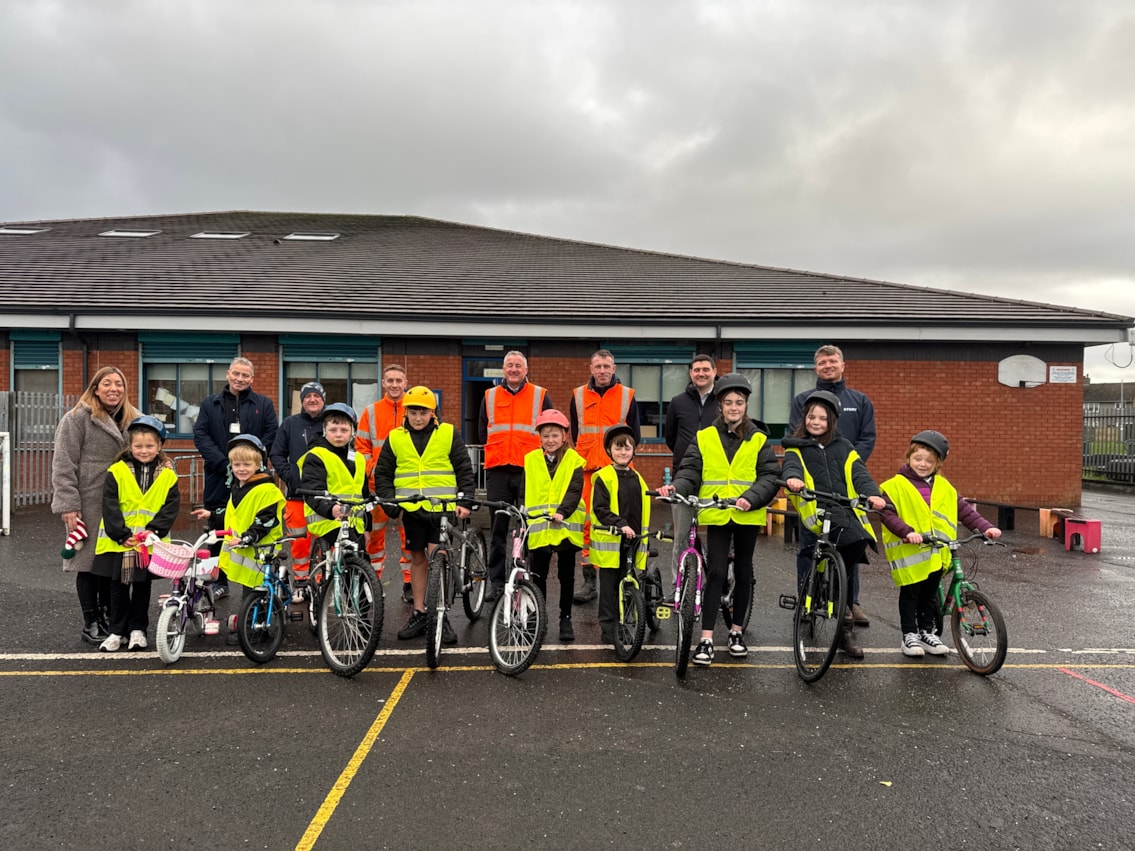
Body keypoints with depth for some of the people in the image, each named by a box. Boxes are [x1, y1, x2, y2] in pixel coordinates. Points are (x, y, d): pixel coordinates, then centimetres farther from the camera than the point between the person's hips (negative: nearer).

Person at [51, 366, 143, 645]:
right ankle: (90, 624, 15)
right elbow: (63, 465, -10)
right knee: (89, 561, 3)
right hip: (89, 505, -5)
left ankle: (107, 617, 23)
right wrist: (68, 505, -15)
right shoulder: (77, 418, -6)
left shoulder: (133, 419, 11)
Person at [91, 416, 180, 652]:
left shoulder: (167, 475, -1)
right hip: (118, 542, 0)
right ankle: (117, 630, 22)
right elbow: (109, 506, -8)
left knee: (142, 585, 12)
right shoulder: (117, 472, -4)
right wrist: (122, 534, -15)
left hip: (150, 544, 0)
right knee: (118, 586, 10)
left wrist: (153, 530, -16)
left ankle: (137, 628, 24)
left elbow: (171, 507, -4)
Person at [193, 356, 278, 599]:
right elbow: (200, 435, 2)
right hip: (219, 478, 1)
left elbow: (271, 436, 2)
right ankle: (219, 581, 16)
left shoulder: (264, 404, 9)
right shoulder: (210, 404, 11)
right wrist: (224, 464, -10)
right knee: (218, 530, 6)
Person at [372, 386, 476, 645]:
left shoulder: (449, 434, 2)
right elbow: (382, 474, 11)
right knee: (417, 558, 11)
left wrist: (465, 501, -7)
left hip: (442, 508, -3)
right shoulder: (395, 438, 7)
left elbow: (465, 470, 3)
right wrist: (391, 503, -2)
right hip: (411, 509, 3)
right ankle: (419, 614, 21)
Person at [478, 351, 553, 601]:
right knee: (497, 527, 5)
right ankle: (496, 582, 12)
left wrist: (538, 455, 2)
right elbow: (482, 433, 20)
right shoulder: (490, 396, 13)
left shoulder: (540, 395, 8)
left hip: (529, 470, -2)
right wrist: (499, 450, 11)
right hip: (497, 471, 2)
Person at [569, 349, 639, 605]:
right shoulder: (578, 395, 10)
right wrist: (588, 455, 12)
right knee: (587, 524, -1)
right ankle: (589, 580, 5)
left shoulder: (627, 395, 7)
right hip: (587, 470, 1)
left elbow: (634, 435, 12)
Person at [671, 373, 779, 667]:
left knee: (743, 572, 12)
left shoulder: (759, 439, 3)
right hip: (716, 515, -1)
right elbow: (690, 471, -2)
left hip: (747, 516, 1)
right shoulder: (704, 437, 3)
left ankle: (736, 631, 28)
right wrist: (676, 488, -22)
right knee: (716, 573, -5)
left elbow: (769, 476, -4)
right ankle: (706, 639, -1)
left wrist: (751, 498, -20)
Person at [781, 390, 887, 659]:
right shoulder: (796, 448, 14)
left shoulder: (843, 447, 20)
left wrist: (872, 493, -14)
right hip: (815, 513, -3)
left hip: (845, 511, 4)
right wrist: (792, 478, -32)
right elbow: (790, 466, -8)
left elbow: (859, 474, 6)